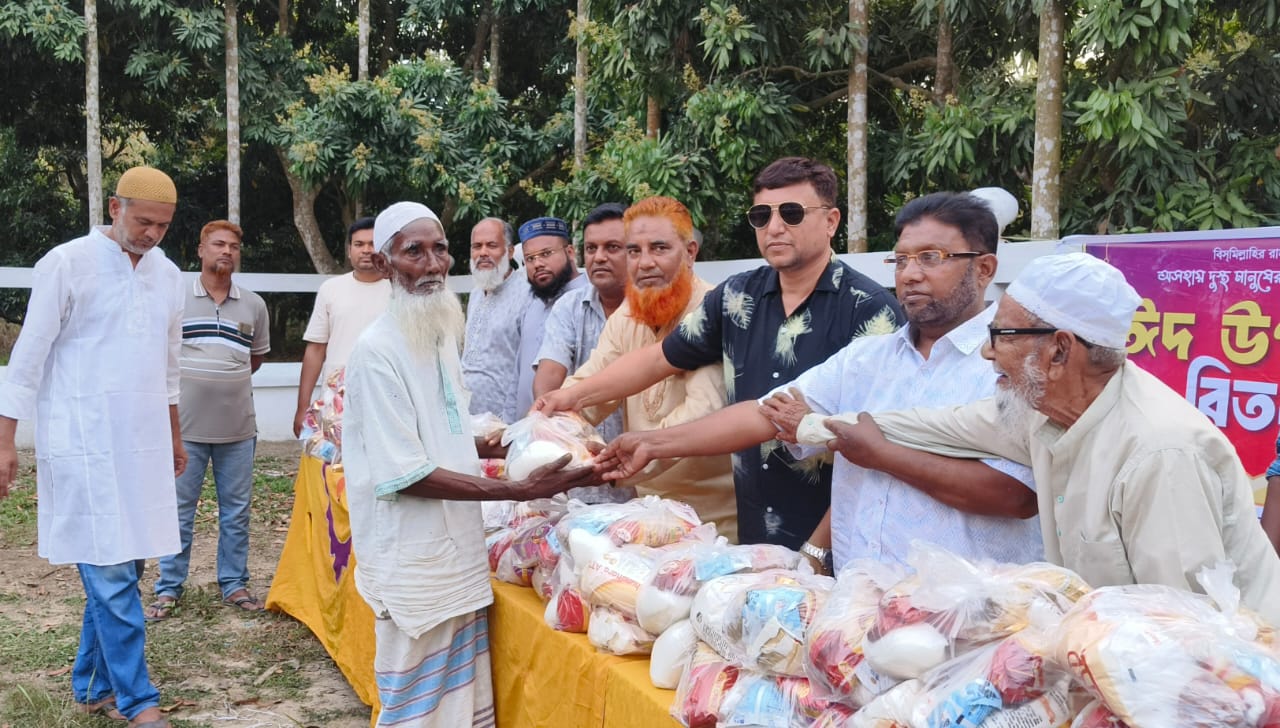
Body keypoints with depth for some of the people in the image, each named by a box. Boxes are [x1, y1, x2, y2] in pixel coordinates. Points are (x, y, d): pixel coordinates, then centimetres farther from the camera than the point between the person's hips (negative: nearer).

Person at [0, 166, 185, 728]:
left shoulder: (168, 276, 10)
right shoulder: (67, 263, -7)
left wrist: (174, 437, 24)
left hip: (143, 445, 6)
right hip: (83, 444, -6)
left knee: (118, 567, 9)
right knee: (110, 573, -6)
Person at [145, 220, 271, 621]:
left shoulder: (254, 305, 6)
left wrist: (228, 379, 8)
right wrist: (194, 380, 2)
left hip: (238, 426, 3)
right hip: (186, 425, -2)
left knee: (236, 511, 10)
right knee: (178, 511, 5)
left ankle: (234, 583, 21)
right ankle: (168, 589, 16)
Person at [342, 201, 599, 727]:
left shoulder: (442, 334, 10)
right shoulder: (378, 350, -17)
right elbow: (404, 476, -20)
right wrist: (519, 490, -23)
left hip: (458, 551, 8)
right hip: (414, 563, -8)